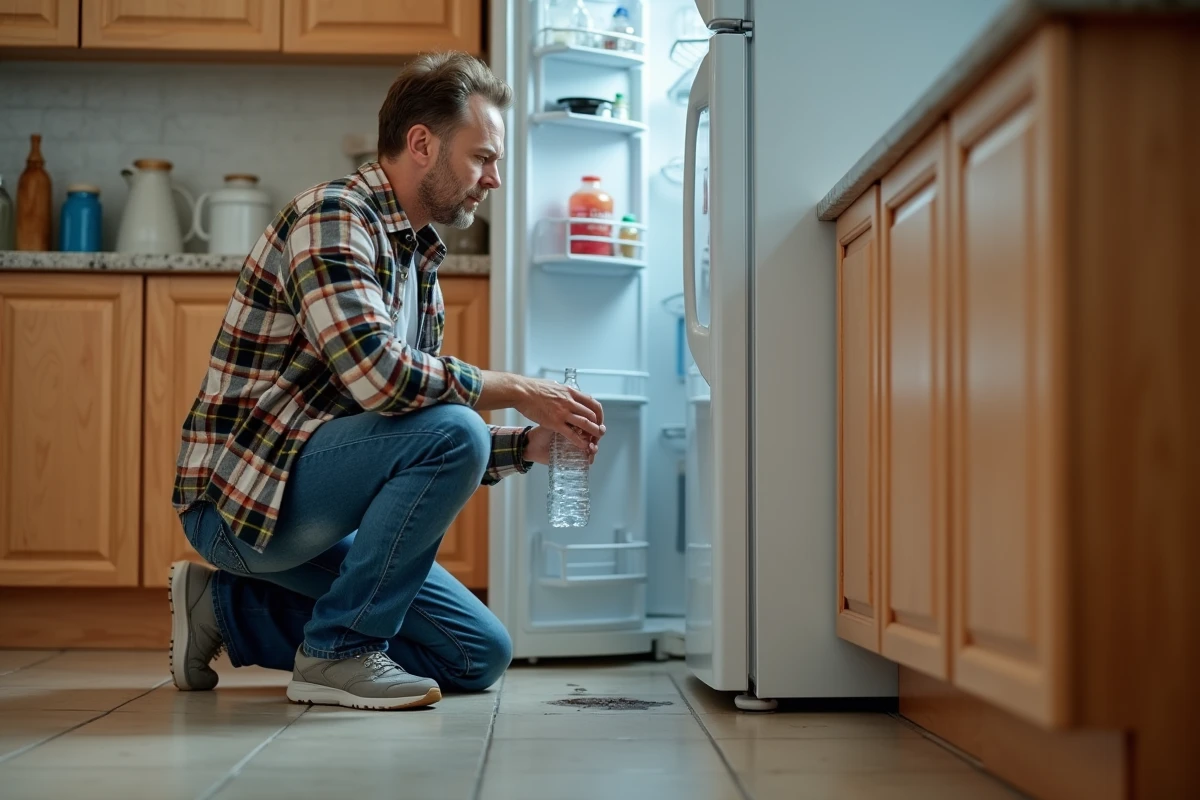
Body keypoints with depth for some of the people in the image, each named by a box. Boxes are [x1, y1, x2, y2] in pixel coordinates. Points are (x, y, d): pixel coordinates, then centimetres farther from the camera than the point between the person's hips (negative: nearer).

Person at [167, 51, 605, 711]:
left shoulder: (420, 265, 14)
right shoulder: (333, 216, -14)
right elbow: (378, 373, -30)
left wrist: (524, 446, -1)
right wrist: (518, 391, -18)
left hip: (304, 507, 10)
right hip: (238, 500, -9)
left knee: (480, 657, 7)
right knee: (451, 429, -27)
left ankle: (228, 608, 12)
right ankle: (339, 650, -15)